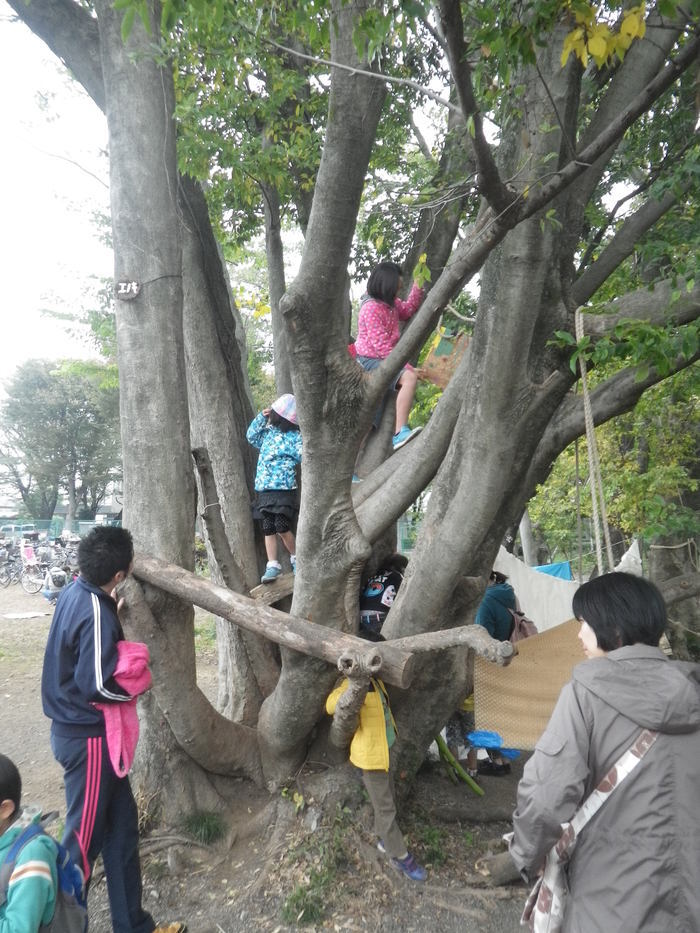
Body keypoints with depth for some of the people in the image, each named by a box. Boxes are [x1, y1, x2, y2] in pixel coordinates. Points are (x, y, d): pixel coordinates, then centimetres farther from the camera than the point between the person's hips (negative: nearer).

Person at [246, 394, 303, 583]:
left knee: (282, 528, -9)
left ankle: (296, 558, 15)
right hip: (263, 489, 6)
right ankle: (272, 565, 11)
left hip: (284, 489, -6)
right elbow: (251, 436, 22)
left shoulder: (294, 436, -4)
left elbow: (302, 455, -9)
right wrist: (260, 418, 12)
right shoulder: (267, 432, 14)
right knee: (268, 529, 4)